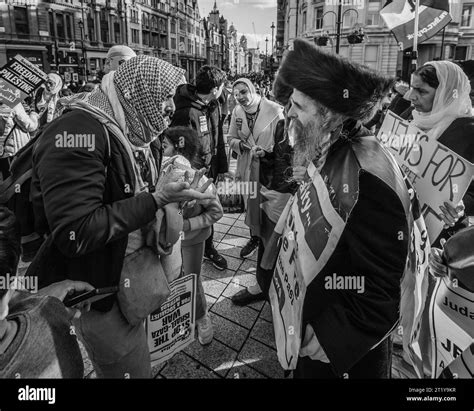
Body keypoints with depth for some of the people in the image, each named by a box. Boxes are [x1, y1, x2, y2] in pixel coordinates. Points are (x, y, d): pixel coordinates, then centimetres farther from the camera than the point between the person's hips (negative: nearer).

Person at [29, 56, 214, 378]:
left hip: (134, 276, 8)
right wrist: (156, 201, -31)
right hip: (100, 290, -8)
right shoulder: (78, 131, -25)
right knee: (131, 370, 11)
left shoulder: (136, 132, 5)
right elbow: (73, 235, -32)